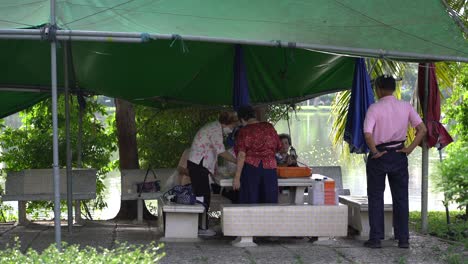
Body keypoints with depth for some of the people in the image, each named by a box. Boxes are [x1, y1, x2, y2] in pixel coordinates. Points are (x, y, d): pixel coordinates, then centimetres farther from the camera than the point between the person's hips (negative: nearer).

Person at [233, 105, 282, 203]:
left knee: (250, 203, 2)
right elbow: (278, 147, 17)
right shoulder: (269, 127, 8)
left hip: (251, 167, -3)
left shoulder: (244, 131, -4)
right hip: (270, 167, 3)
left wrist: (237, 177, -11)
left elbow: (241, 155, -10)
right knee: (269, 201, 6)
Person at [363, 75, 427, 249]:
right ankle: (403, 239, 11)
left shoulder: (374, 108, -12)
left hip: (379, 156, -3)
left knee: (376, 197, 6)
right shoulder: (406, 107, 0)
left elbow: (368, 135, -24)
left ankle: (375, 238, 6)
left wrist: (375, 152, -11)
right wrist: (410, 148, -1)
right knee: (401, 197, 10)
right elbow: (422, 130, -5)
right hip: (399, 156, 3)